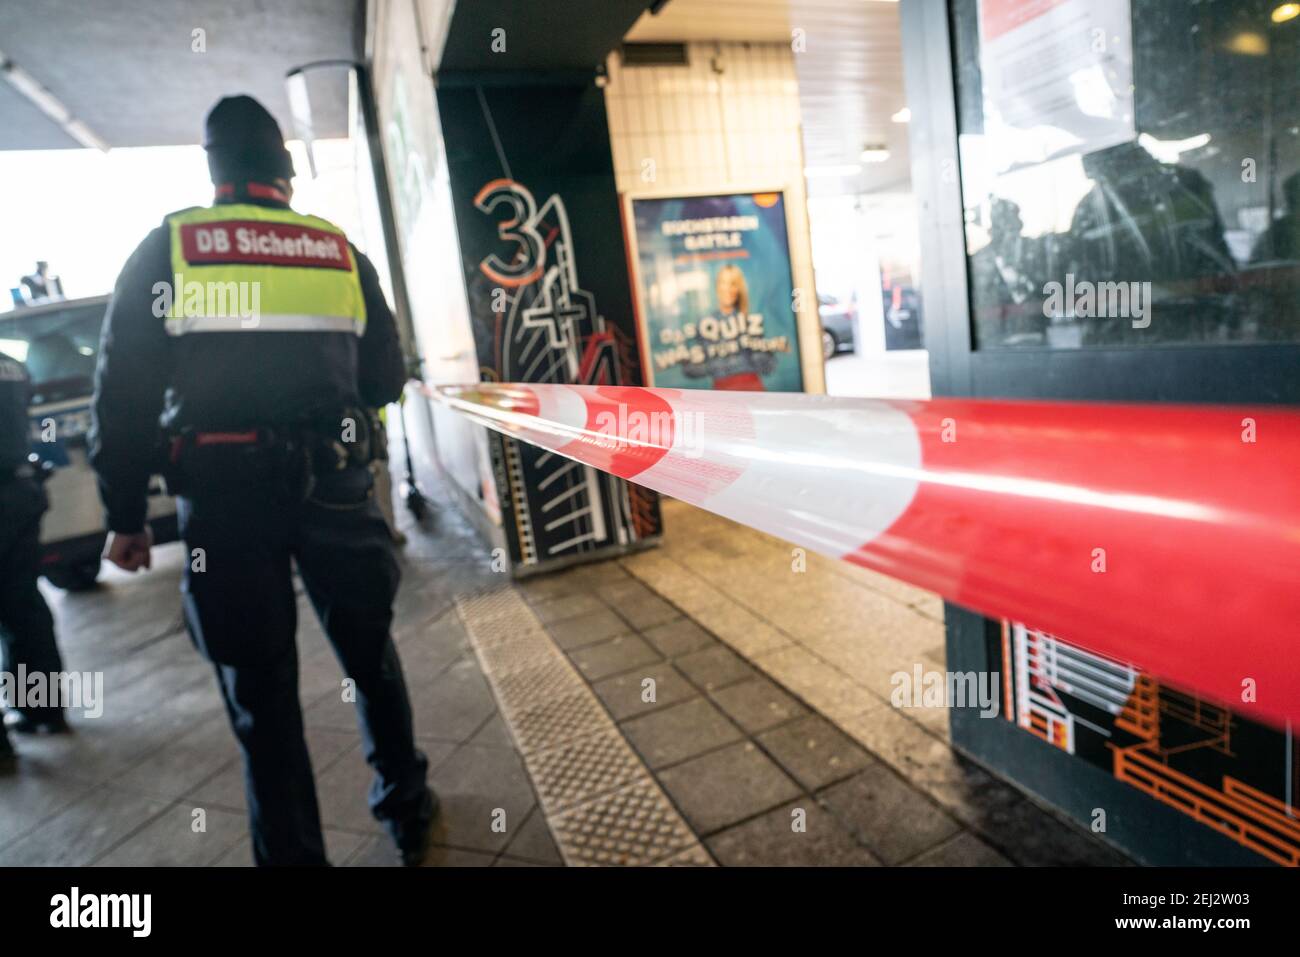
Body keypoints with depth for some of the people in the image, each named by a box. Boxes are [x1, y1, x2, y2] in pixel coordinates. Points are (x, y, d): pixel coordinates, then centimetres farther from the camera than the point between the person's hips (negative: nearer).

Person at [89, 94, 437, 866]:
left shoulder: (165, 248, 3)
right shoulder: (341, 251, 7)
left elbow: (124, 393, 0)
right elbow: (386, 380, 9)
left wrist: (126, 514, 7)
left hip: (225, 499, -1)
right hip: (333, 484, 2)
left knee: (261, 694, 9)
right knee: (371, 655, 19)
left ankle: (295, 853, 19)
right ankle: (407, 808, 36)